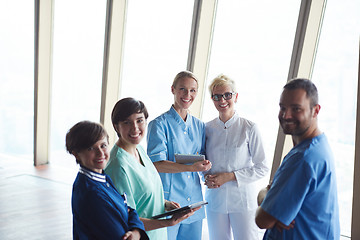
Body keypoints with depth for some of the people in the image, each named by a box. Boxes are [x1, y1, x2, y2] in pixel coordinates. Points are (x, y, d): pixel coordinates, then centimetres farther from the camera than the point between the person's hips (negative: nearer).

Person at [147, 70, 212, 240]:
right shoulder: (159, 124, -6)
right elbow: (156, 164, -15)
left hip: (194, 203, 5)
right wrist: (191, 167, -26)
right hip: (168, 201, -5)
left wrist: (204, 166, -5)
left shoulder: (199, 126, 12)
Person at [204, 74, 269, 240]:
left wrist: (230, 176, -14)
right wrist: (208, 177, -8)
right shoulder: (207, 128, 4)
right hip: (215, 199, 3)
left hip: (243, 200, -3)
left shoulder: (249, 128, -7)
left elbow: (262, 167, -6)